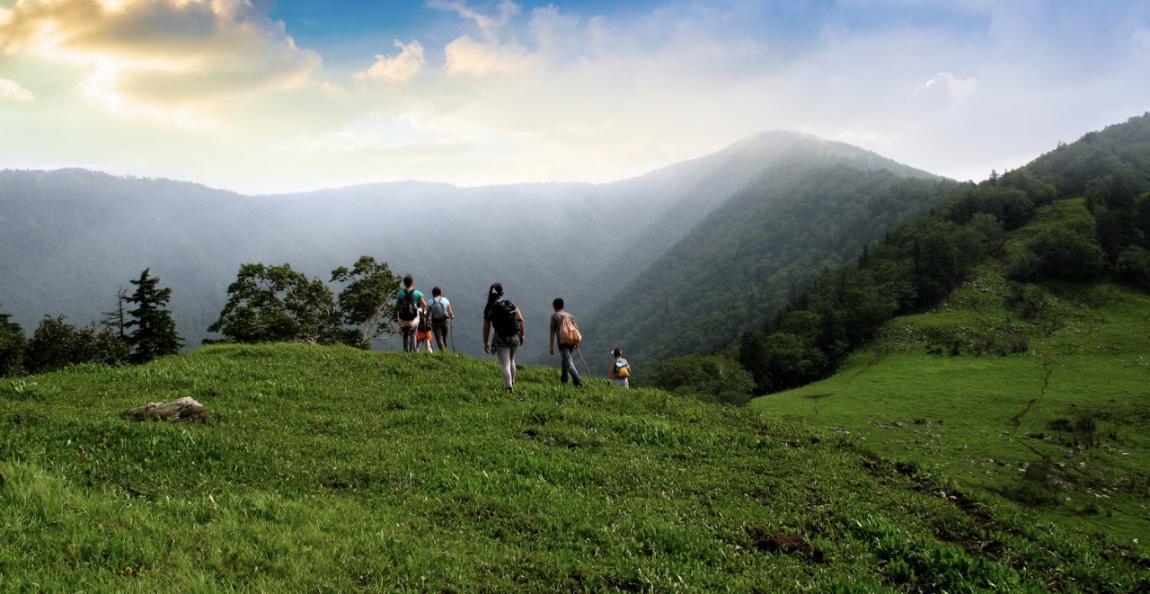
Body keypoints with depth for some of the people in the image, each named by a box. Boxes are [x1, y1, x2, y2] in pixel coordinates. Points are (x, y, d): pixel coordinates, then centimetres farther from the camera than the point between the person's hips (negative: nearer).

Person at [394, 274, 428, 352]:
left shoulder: (400, 293, -3)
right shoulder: (417, 293, -7)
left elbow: (397, 307, 0)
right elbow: (425, 305, -1)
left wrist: (396, 318, 11)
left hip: (403, 319, 2)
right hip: (414, 318, -2)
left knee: (405, 335, 17)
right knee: (412, 335, 5)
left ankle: (405, 351, 13)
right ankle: (412, 351, -5)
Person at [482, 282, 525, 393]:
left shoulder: (488, 309, -4)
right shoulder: (510, 304, -4)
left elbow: (486, 328, 0)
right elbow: (520, 320, -8)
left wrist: (485, 343, 11)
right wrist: (522, 335, 1)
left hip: (500, 339, -3)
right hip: (514, 337, 3)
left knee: (505, 364, 1)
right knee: (511, 360, 24)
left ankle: (509, 388, -5)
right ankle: (512, 384, 35)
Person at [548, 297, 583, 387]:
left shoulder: (554, 316, 2)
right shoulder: (570, 315, 16)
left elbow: (552, 332, -3)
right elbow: (576, 329, 13)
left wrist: (551, 346, -1)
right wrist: (577, 343, 23)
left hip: (563, 342, -5)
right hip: (572, 342, 5)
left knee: (569, 363, -10)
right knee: (564, 360, 23)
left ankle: (577, 381, -24)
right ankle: (563, 379, 32)